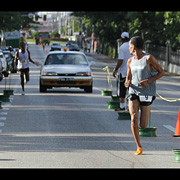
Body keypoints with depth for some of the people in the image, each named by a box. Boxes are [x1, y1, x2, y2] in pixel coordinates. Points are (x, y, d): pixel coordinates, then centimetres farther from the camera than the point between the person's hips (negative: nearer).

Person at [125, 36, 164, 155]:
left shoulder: (149, 58, -9)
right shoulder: (130, 61, 6)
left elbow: (162, 72, -5)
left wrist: (149, 81, -18)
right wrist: (127, 83, -7)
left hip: (147, 93, -3)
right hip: (134, 92, 3)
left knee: (143, 126, -2)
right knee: (134, 119, -18)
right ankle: (139, 147, -7)